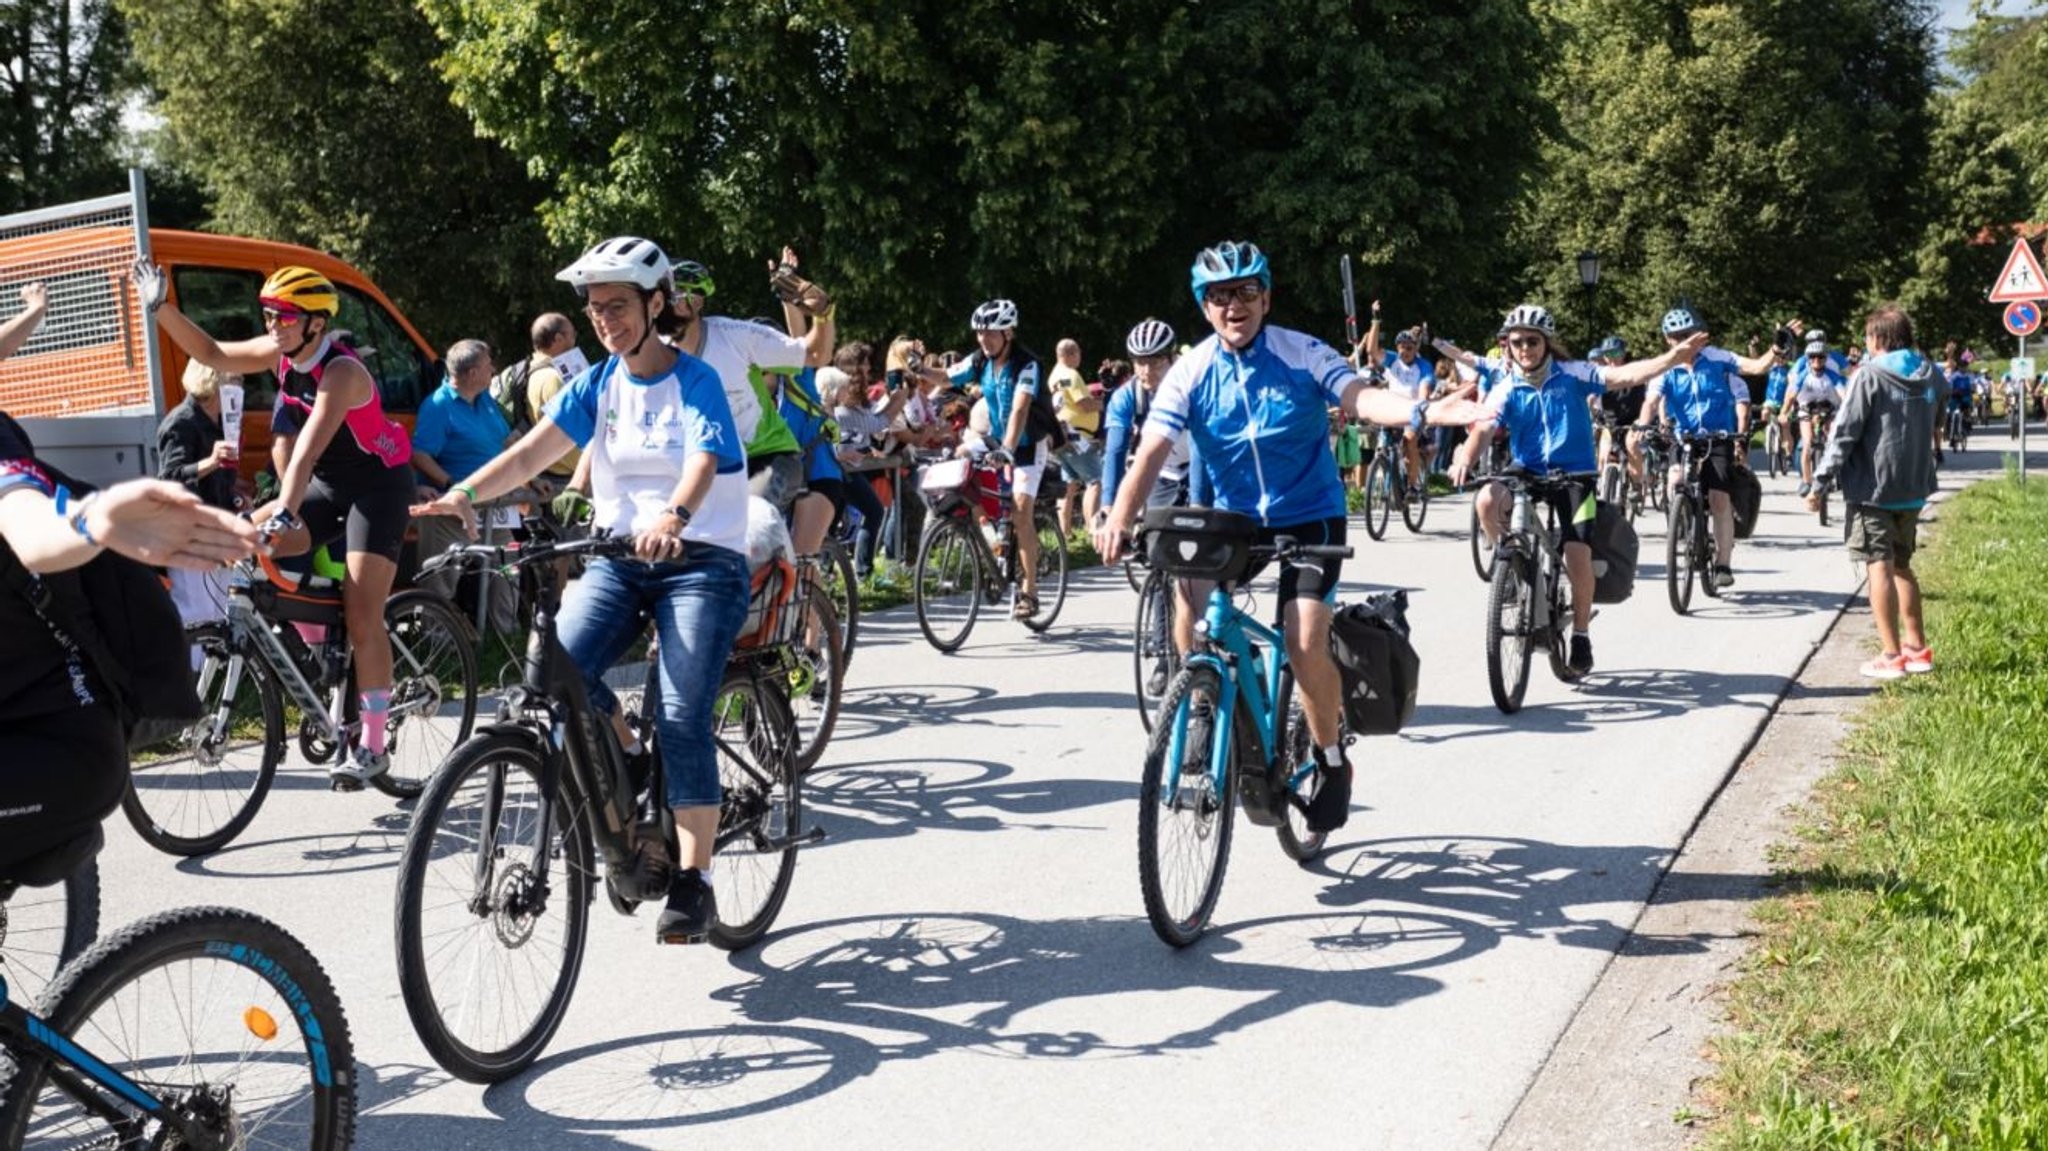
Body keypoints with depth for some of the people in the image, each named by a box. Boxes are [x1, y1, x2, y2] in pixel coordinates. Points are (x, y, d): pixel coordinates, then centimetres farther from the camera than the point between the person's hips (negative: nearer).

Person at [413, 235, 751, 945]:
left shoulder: (695, 380, -5)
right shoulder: (598, 385, 9)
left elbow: (701, 465, -24)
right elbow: (530, 452, -3)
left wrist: (672, 519, -46)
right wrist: (462, 494, -21)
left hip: (701, 560, -4)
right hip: (618, 557, 5)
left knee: (681, 718, -16)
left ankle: (693, 880, -7)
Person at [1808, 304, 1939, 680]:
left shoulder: (1869, 375, -12)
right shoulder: (1930, 375, 8)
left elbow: (1844, 432, -15)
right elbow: (1935, 427, 17)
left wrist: (1820, 482, -13)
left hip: (1872, 488, -6)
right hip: (1914, 488, 6)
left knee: (1880, 566, -4)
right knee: (1902, 565, 18)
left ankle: (1892, 656, -5)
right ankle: (1917, 648, 21)